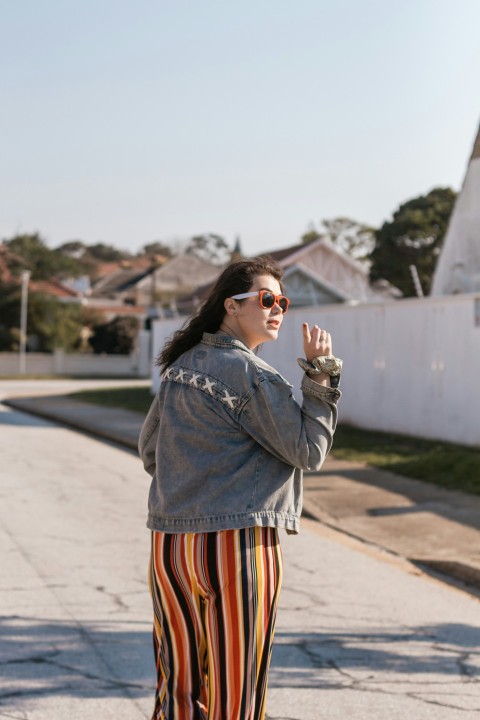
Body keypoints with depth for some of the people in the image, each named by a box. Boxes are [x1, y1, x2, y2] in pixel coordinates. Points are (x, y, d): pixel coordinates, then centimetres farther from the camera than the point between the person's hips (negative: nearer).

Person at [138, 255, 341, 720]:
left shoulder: (181, 367, 11)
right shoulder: (251, 375, -11)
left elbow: (149, 451, 20)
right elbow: (309, 451, -9)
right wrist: (319, 375, -6)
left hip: (170, 545, 7)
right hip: (237, 544, -7)